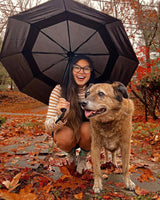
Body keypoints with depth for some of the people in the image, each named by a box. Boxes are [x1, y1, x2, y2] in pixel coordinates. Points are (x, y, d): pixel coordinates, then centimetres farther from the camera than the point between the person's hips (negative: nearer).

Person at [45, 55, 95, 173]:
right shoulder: (59, 90, -21)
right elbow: (48, 127, -26)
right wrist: (61, 117, -49)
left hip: (87, 136, 1)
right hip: (66, 136, 0)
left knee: (87, 128, -31)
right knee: (65, 137, -32)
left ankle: (83, 157, 6)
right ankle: (71, 153, 10)